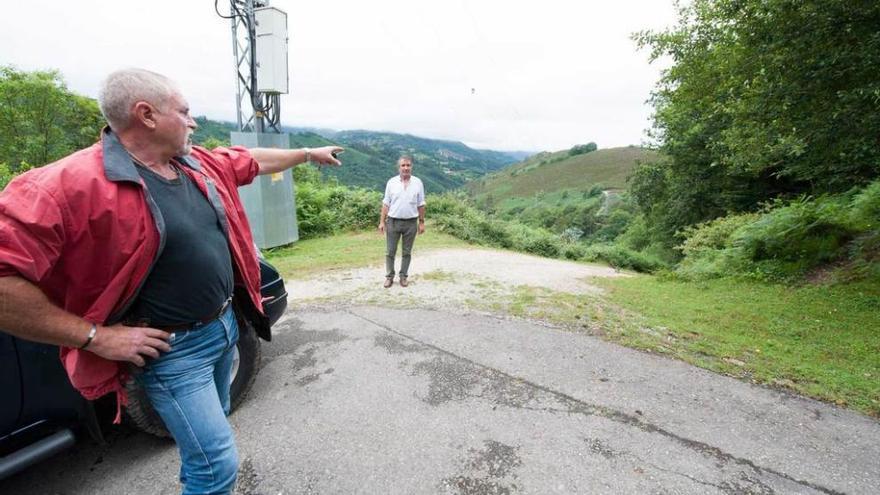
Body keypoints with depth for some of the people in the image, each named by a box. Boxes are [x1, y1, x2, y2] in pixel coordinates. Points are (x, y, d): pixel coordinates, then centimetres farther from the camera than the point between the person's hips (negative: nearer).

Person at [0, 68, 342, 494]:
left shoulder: (198, 164, 1)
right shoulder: (74, 183, -22)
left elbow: (255, 160, 17)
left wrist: (309, 153, 26)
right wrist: (95, 336, -23)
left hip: (225, 325, 8)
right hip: (172, 350, -8)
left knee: (211, 425, 28)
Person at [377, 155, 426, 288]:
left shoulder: (417, 182, 1)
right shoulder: (391, 182, 0)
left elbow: (421, 205, 4)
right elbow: (386, 204, 1)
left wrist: (421, 222, 1)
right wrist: (382, 221, -3)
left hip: (411, 223, 0)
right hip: (393, 222, 0)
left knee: (407, 252, 9)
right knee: (390, 251, 5)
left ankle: (403, 276, 22)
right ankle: (389, 276, 18)